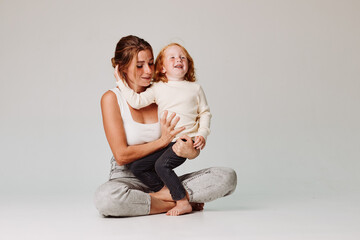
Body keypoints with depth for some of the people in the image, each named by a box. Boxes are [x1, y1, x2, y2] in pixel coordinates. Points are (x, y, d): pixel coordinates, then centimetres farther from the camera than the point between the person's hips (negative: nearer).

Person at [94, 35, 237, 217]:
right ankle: (176, 203, -19)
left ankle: (161, 195, -19)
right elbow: (121, 156, -12)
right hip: (128, 179, -3)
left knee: (227, 176, -15)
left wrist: (190, 151, -20)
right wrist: (162, 141, -17)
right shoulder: (112, 98, -4)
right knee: (105, 197, -39)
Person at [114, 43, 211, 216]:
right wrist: (121, 82, -2)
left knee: (161, 164, -27)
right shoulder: (157, 88, 10)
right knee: (136, 167, -2)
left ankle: (183, 202, -17)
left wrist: (202, 134, -3)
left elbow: (205, 113, 12)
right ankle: (165, 190, 9)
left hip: (186, 139, -4)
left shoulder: (195, 88, 9)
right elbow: (137, 101, 0)